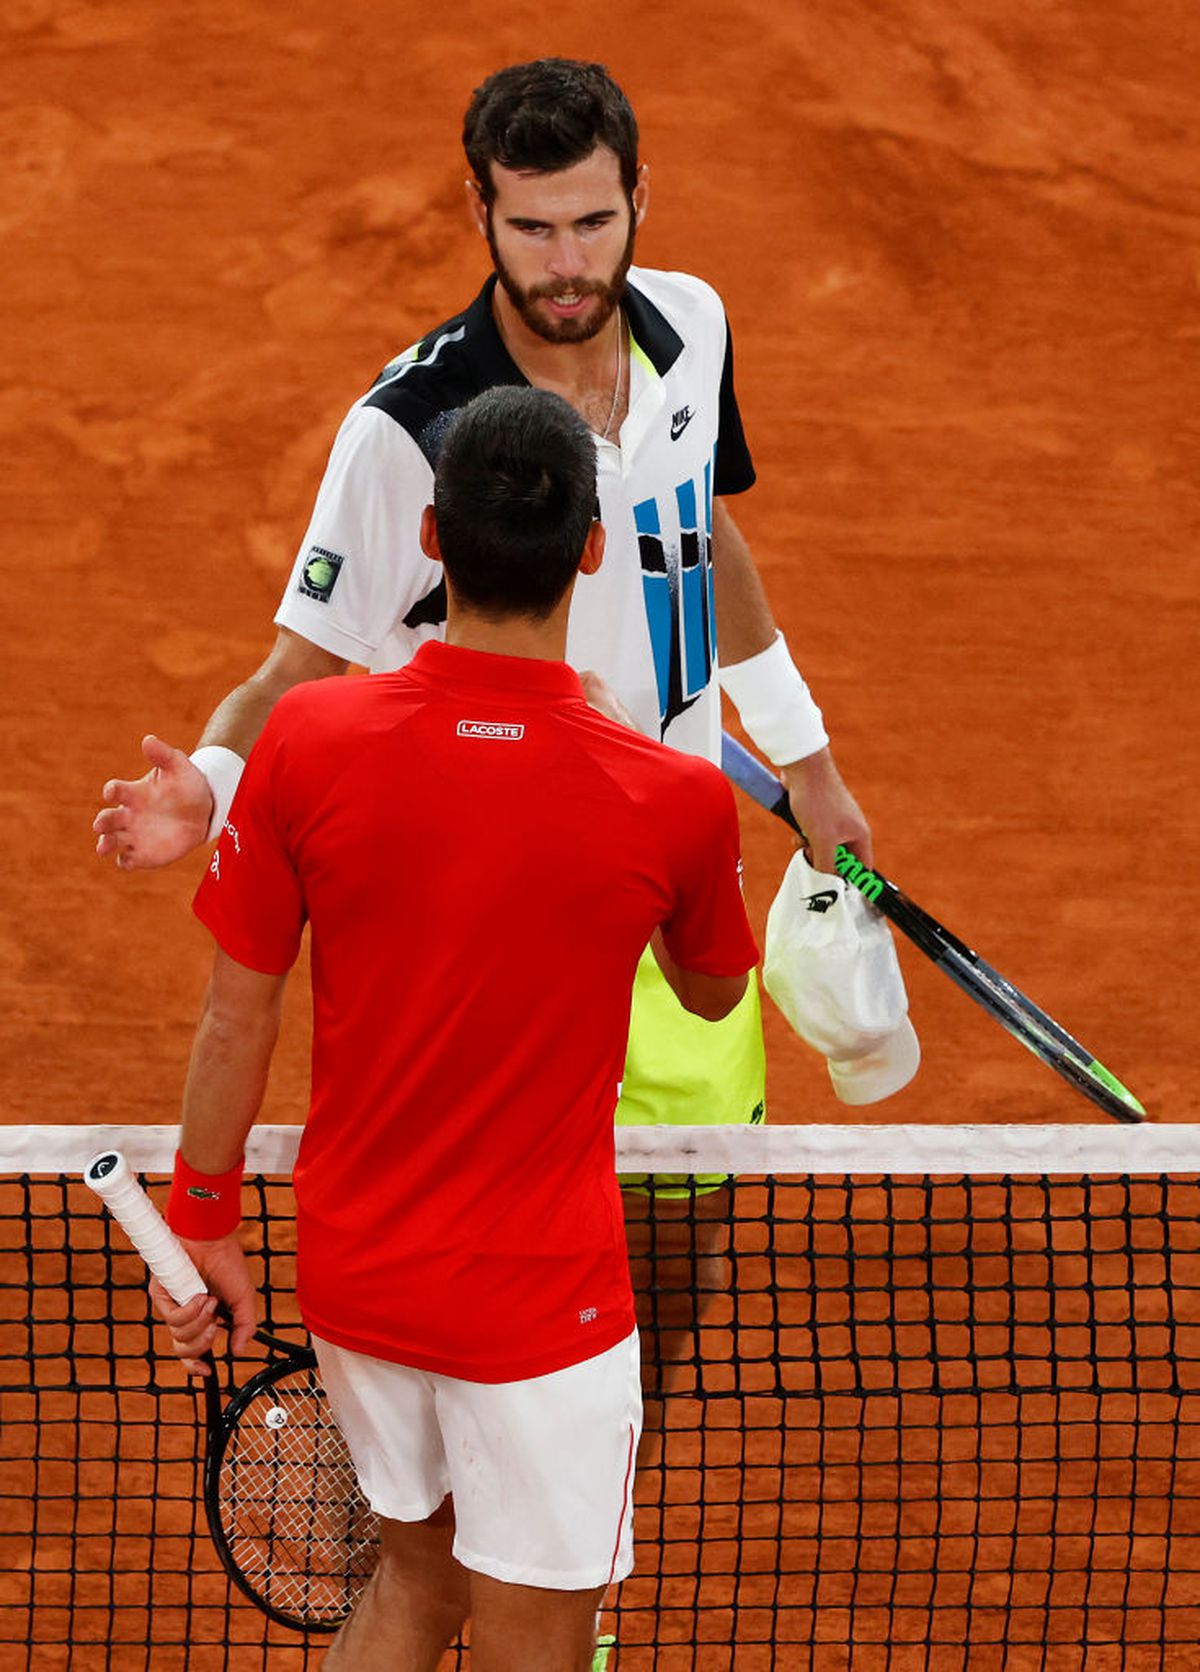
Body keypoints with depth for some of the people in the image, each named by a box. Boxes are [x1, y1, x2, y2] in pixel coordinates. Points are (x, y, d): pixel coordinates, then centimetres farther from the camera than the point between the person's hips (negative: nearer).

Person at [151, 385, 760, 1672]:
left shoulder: (306, 742, -15)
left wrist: (206, 1224, 11)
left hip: (352, 1266, 4)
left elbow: (236, 1016, -4)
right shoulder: (675, 801, -19)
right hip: (536, 1300, -3)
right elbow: (712, 992, 4)